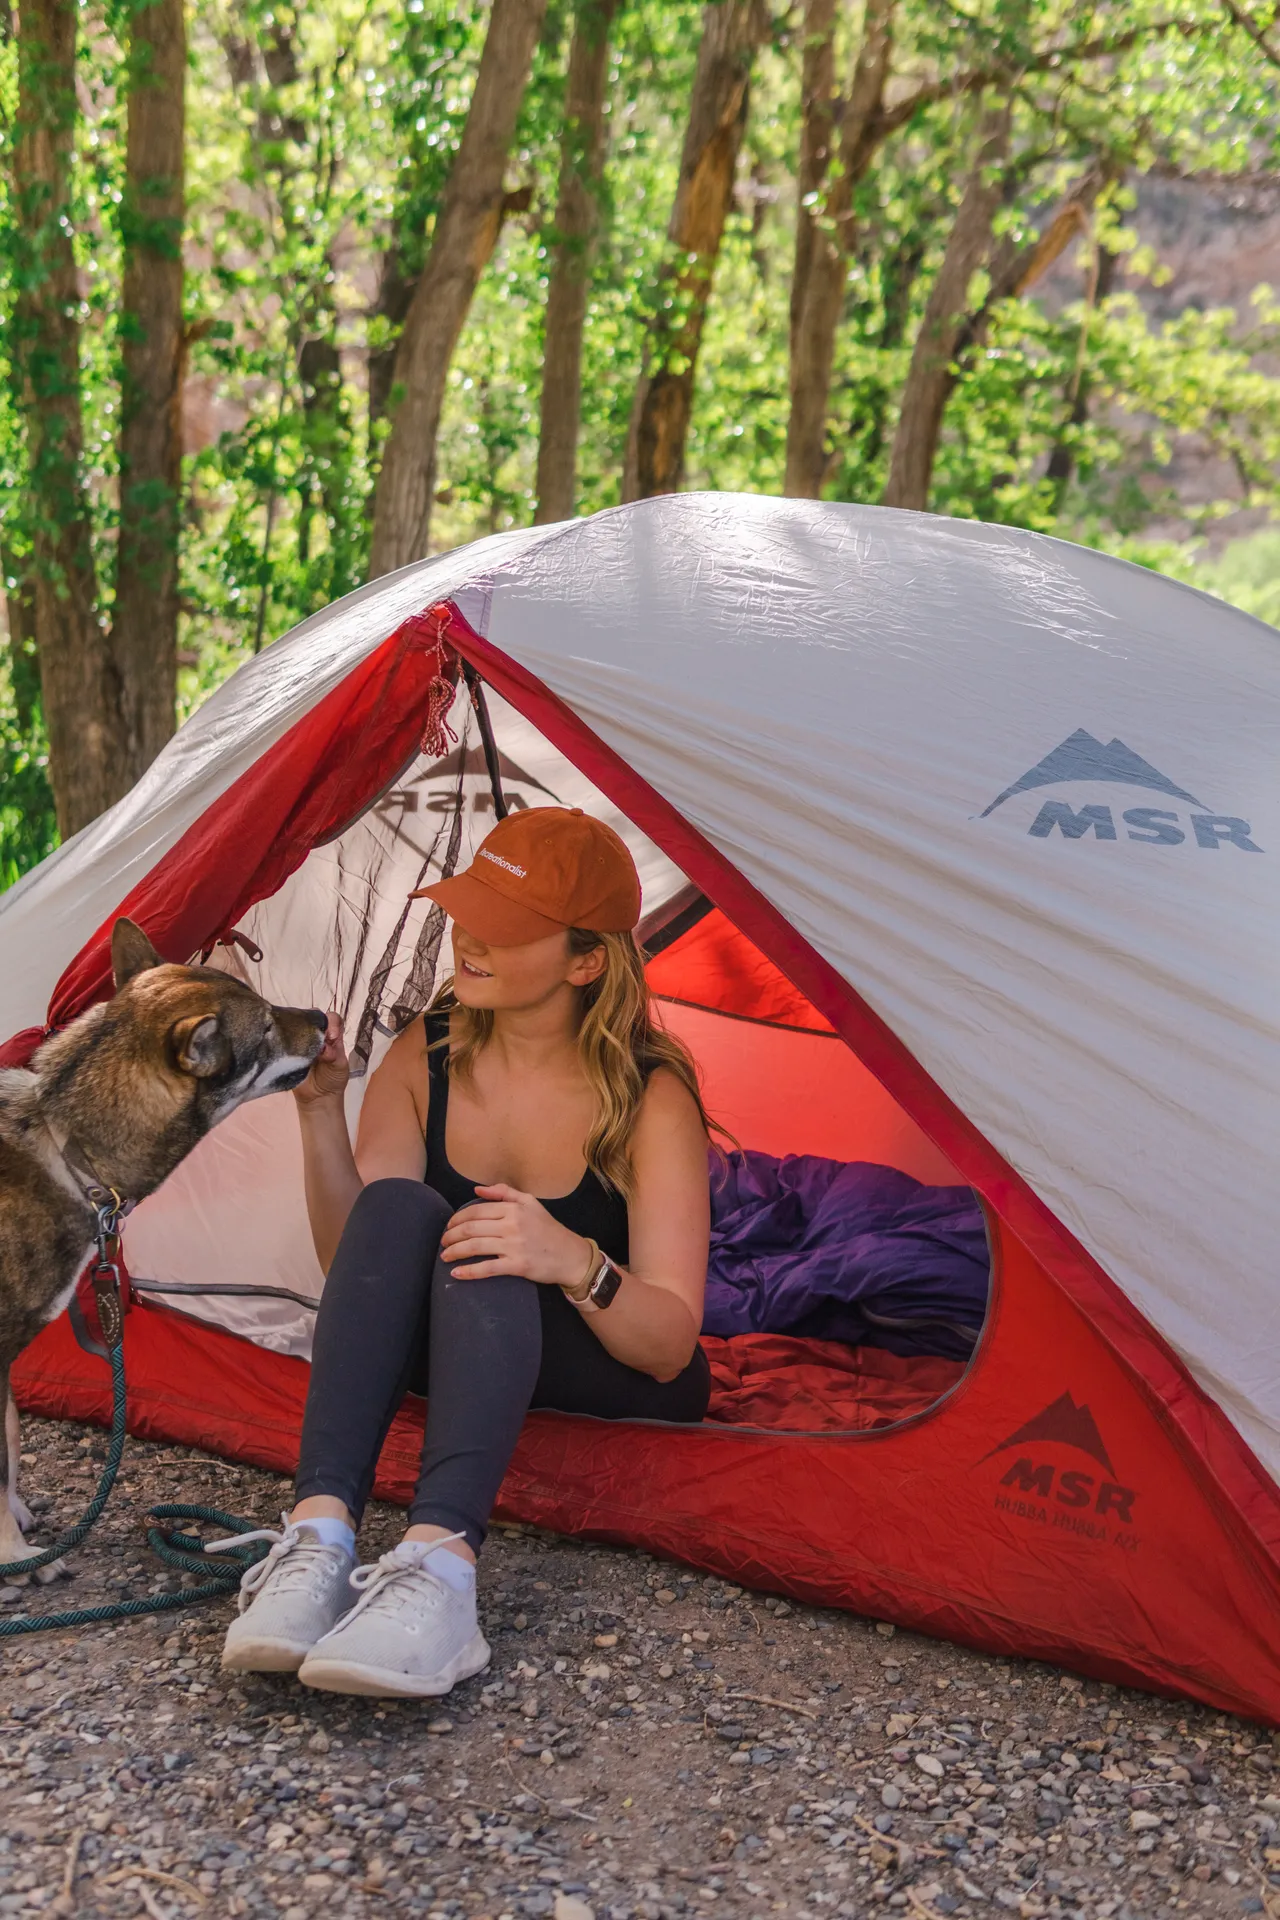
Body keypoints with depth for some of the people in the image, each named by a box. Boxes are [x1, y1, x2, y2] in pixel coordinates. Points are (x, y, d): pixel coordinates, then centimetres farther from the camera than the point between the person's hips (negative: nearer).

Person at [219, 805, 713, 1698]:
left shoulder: (651, 1095, -17)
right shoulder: (427, 1057, -5)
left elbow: (670, 1344, -21)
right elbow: (351, 1264, -10)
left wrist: (577, 1265, -42)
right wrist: (322, 1111, -24)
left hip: (618, 1392, -3)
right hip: (458, 1364, 4)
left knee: (485, 1256, -35)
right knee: (397, 1209, -29)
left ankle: (439, 1561, -54)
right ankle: (319, 1533, -42)